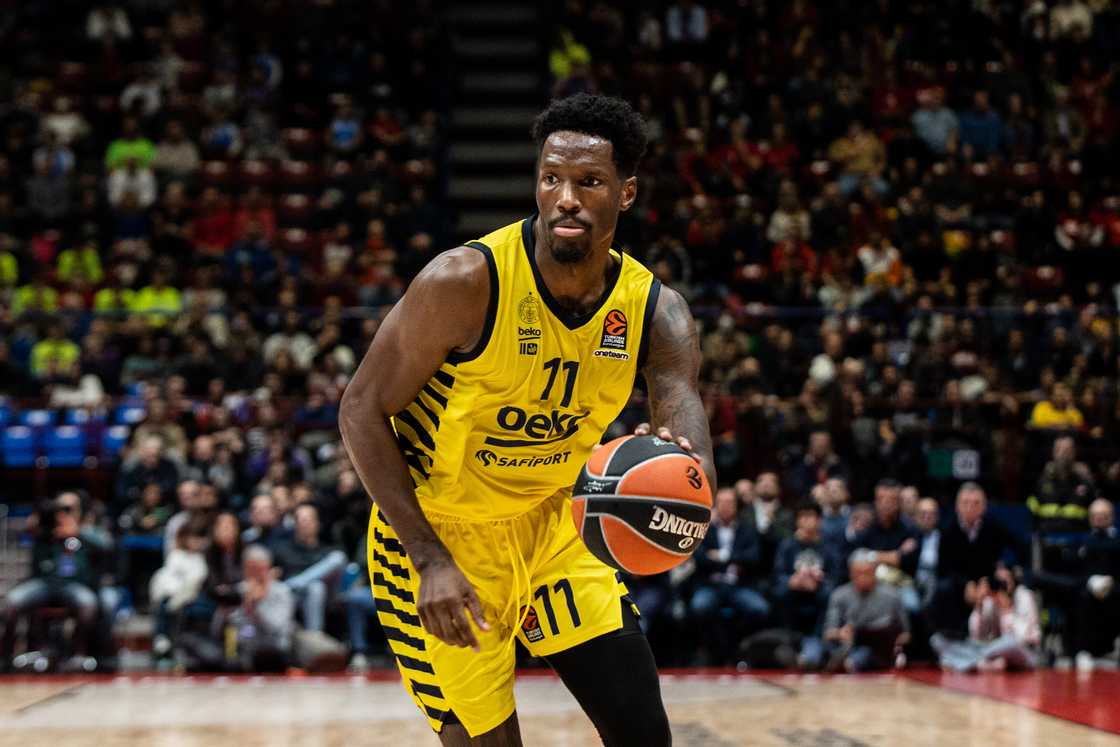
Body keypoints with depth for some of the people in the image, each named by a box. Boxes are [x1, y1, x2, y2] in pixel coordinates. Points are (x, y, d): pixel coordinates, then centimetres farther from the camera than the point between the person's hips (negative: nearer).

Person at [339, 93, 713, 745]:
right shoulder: (467, 282, -25)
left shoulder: (656, 311, -11)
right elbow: (362, 411, -18)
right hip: (436, 536, -4)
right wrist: (431, 560, -24)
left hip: (551, 526, 5)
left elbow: (696, 457, -21)